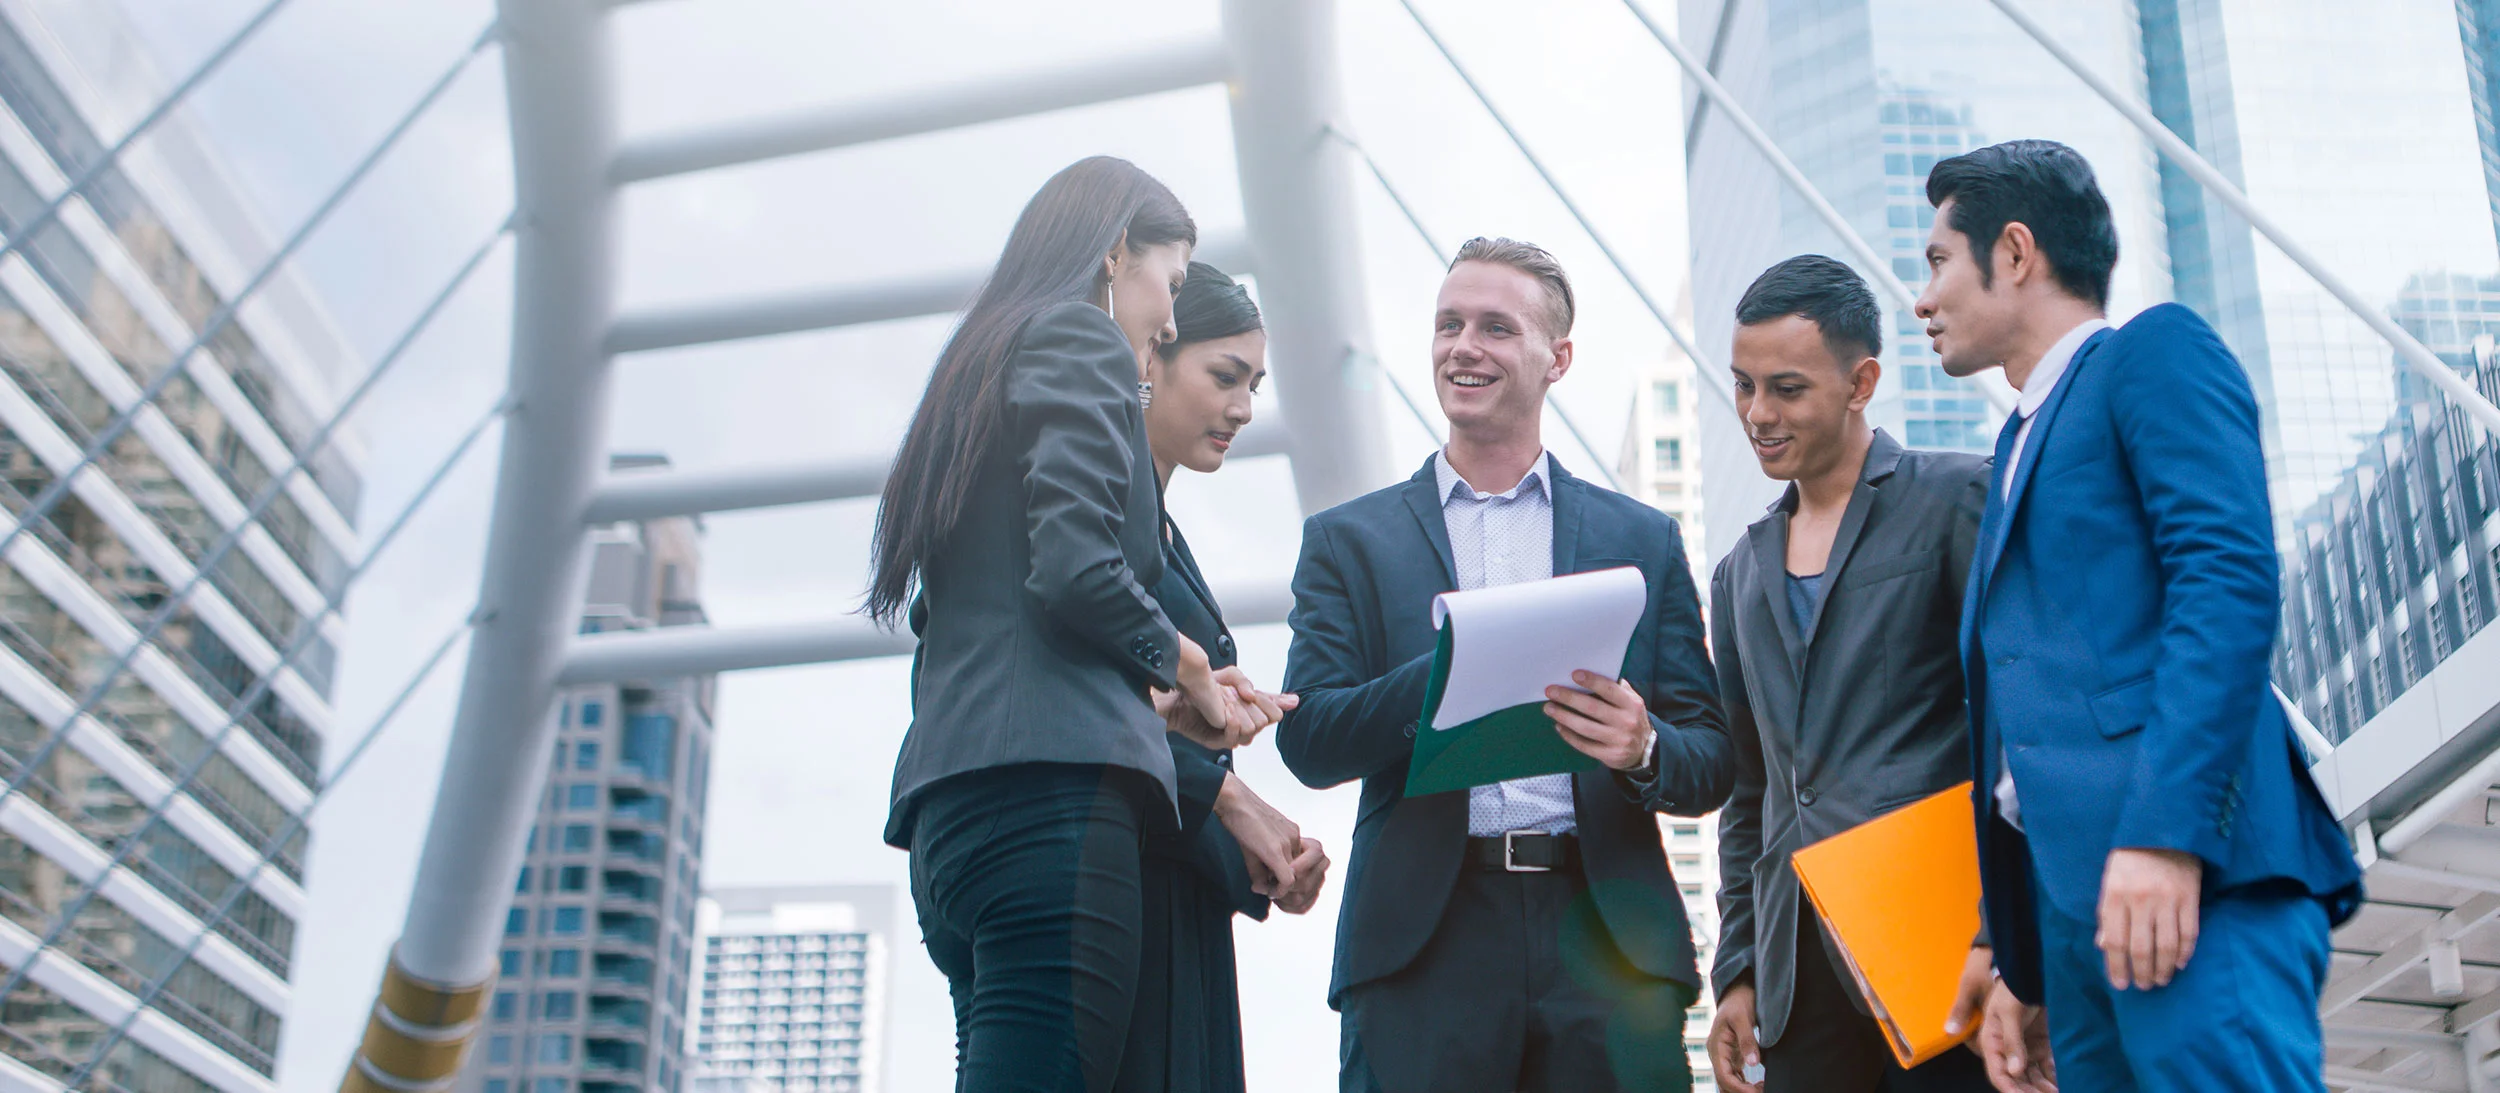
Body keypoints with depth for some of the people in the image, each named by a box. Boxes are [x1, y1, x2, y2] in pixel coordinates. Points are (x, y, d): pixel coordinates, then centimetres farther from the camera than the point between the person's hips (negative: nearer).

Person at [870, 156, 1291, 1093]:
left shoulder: (985, 360, 29)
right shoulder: (1079, 336, 3)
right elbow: (1074, 566, -13)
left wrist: (1154, 698, 20)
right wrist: (1185, 666, 5)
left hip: (952, 805, 9)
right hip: (1048, 790, -9)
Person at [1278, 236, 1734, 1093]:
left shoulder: (1642, 540, 15)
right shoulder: (1350, 539, 12)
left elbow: (1713, 763, 11)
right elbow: (1307, 741, 1)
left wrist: (1644, 749, -13)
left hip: (1605, 940, 1)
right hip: (1425, 948, -1)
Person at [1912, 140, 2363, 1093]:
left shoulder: (2156, 354, 4)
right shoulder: (2024, 443, 28)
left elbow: (2232, 580, -13)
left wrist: (2165, 832, -23)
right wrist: (2020, 968, 20)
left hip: (2182, 872, -8)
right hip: (2077, 894, 8)